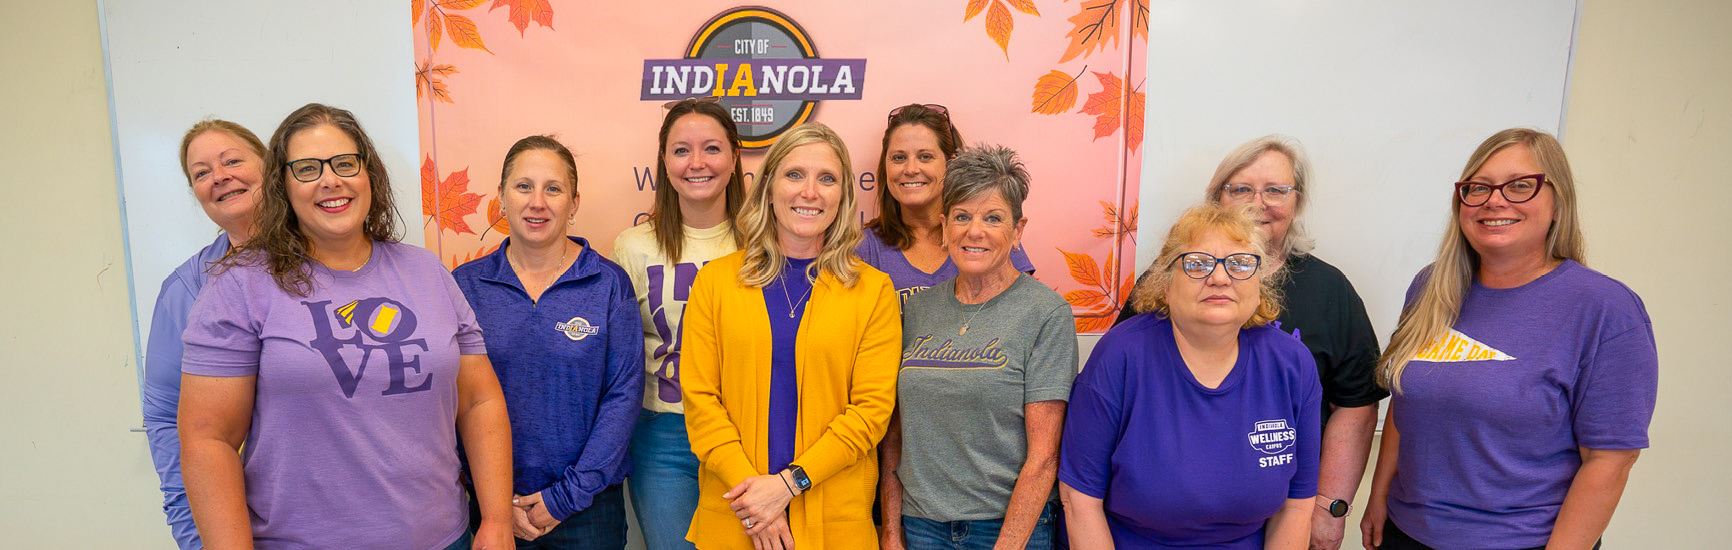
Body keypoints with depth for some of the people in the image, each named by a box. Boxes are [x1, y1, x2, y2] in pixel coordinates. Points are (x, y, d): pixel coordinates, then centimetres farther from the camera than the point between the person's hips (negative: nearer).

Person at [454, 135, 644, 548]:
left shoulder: (609, 284, -5)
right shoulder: (465, 285, -2)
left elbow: (623, 395, -8)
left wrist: (567, 496, -11)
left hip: (589, 505, -1)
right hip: (491, 506, 1)